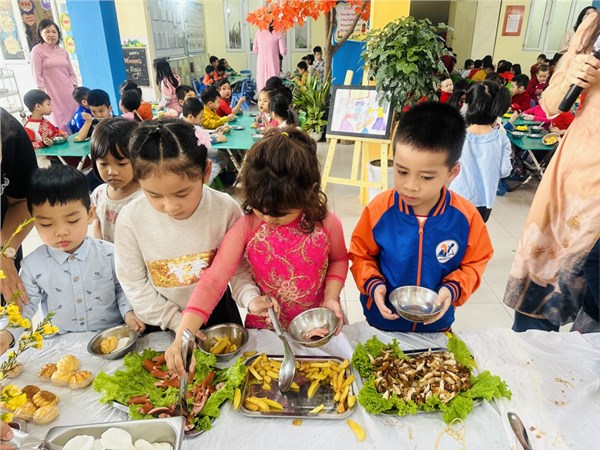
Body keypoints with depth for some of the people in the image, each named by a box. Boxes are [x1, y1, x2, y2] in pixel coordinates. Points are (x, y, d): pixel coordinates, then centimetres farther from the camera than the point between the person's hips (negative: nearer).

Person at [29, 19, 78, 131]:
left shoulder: (63, 51, 14)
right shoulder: (37, 50, -1)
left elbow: (71, 72, 15)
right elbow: (37, 75, -5)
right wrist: (43, 96, -11)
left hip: (69, 93, 5)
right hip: (53, 94, -5)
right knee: (61, 123, -6)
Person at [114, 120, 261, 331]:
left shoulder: (225, 209, -22)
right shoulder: (131, 218, -20)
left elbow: (238, 267, -10)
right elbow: (133, 283, -10)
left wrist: (251, 298, -27)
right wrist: (176, 321, -11)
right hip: (162, 321, 0)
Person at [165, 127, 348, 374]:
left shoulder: (327, 224, -18)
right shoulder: (245, 228, -21)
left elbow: (338, 260, 3)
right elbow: (213, 280, -25)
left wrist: (332, 297, -14)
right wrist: (182, 337, -34)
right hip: (264, 328, 0)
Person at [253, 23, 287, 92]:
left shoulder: (258, 33, 2)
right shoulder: (278, 34, -6)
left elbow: (254, 51, 7)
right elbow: (283, 52, -7)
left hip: (261, 63, 3)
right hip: (273, 63, -3)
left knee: (261, 84, 7)